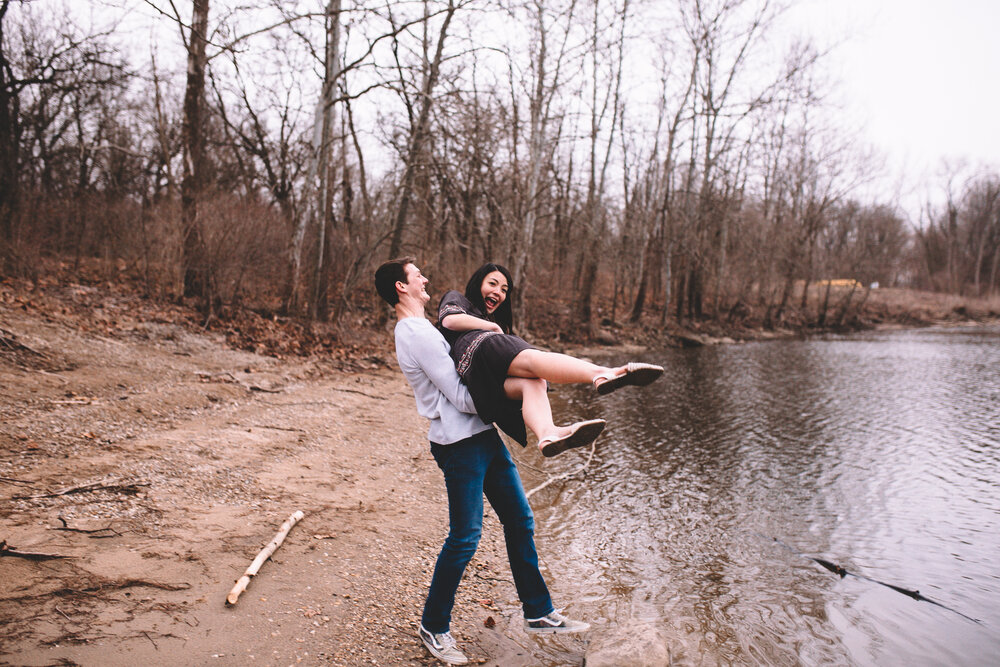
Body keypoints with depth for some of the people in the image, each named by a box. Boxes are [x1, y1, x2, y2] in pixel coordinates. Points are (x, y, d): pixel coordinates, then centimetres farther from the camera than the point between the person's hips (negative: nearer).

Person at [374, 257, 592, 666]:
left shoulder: (420, 328, 16)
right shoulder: (418, 335, -16)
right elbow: (462, 398, -18)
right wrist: (518, 387, -10)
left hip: (483, 436, 10)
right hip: (460, 443, -10)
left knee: (520, 521, 13)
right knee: (465, 538, -2)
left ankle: (539, 613, 27)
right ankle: (434, 627, 19)